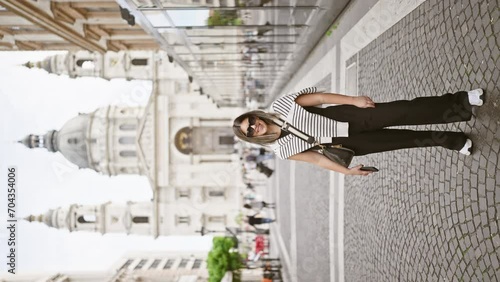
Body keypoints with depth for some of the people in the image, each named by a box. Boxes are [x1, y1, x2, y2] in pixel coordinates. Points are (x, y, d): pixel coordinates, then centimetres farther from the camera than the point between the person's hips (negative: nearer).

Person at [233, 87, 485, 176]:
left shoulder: (279, 106, -10)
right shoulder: (282, 150, -7)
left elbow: (318, 97, -8)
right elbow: (317, 159, 0)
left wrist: (353, 99, -14)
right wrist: (346, 171, -5)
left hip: (348, 115, 0)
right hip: (347, 143, 0)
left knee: (402, 111, -14)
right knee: (404, 140, -2)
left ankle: (461, 102, 0)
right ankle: (452, 141, 17)